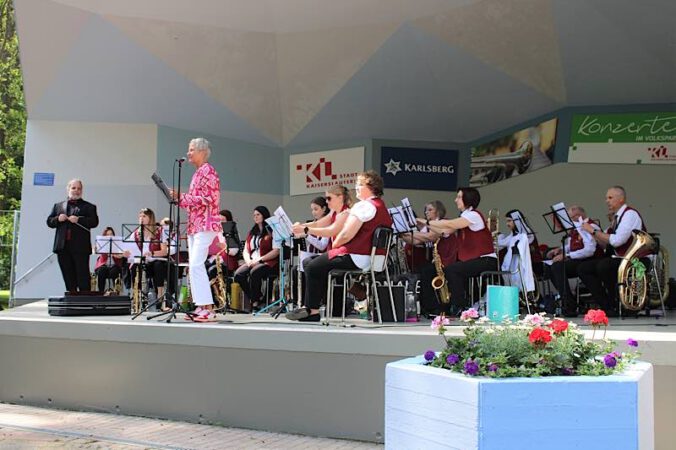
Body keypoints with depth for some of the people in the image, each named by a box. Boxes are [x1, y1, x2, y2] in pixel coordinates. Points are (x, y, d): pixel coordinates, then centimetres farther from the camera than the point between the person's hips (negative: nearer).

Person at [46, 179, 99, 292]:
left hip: (80, 247, -3)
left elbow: (94, 222, -4)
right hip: (63, 247, 3)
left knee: (83, 277, -6)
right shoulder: (58, 206, 20)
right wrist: (58, 219, -5)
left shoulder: (88, 207, 9)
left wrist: (79, 220, -16)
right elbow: (49, 222, 16)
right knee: (68, 277, 6)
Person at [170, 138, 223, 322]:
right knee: (194, 266, 7)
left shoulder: (208, 171, -8)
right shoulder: (198, 172, 19)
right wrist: (179, 198, 9)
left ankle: (208, 309, -16)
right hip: (194, 225, 10)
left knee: (196, 265, -16)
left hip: (205, 225, -10)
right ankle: (201, 307, 9)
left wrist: (182, 197, -15)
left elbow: (207, 199, -17)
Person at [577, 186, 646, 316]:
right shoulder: (616, 217, 17)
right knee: (583, 268, -3)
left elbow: (616, 240, -22)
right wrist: (593, 232, 2)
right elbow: (606, 244, 16)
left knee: (603, 266, -34)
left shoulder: (630, 214, -11)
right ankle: (606, 305, -4)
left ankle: (617, 307, -15)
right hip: (616, 259, 9)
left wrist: (594, 231, -15)